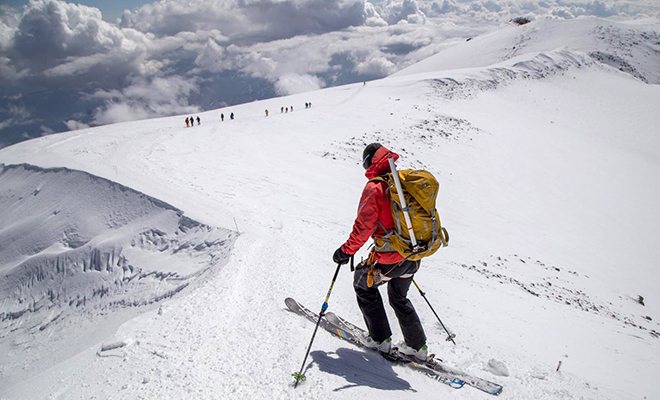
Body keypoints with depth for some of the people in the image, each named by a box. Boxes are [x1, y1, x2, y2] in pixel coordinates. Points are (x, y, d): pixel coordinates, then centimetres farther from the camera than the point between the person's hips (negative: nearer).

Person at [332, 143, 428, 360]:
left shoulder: (374, 188, -15)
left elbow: (364, 225, -19)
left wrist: (346, 250, -7)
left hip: (390, 258, -7)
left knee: (363, 283, 19)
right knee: (399, 297, 27)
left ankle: (380, 339, 23)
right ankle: (417, 346, 33)